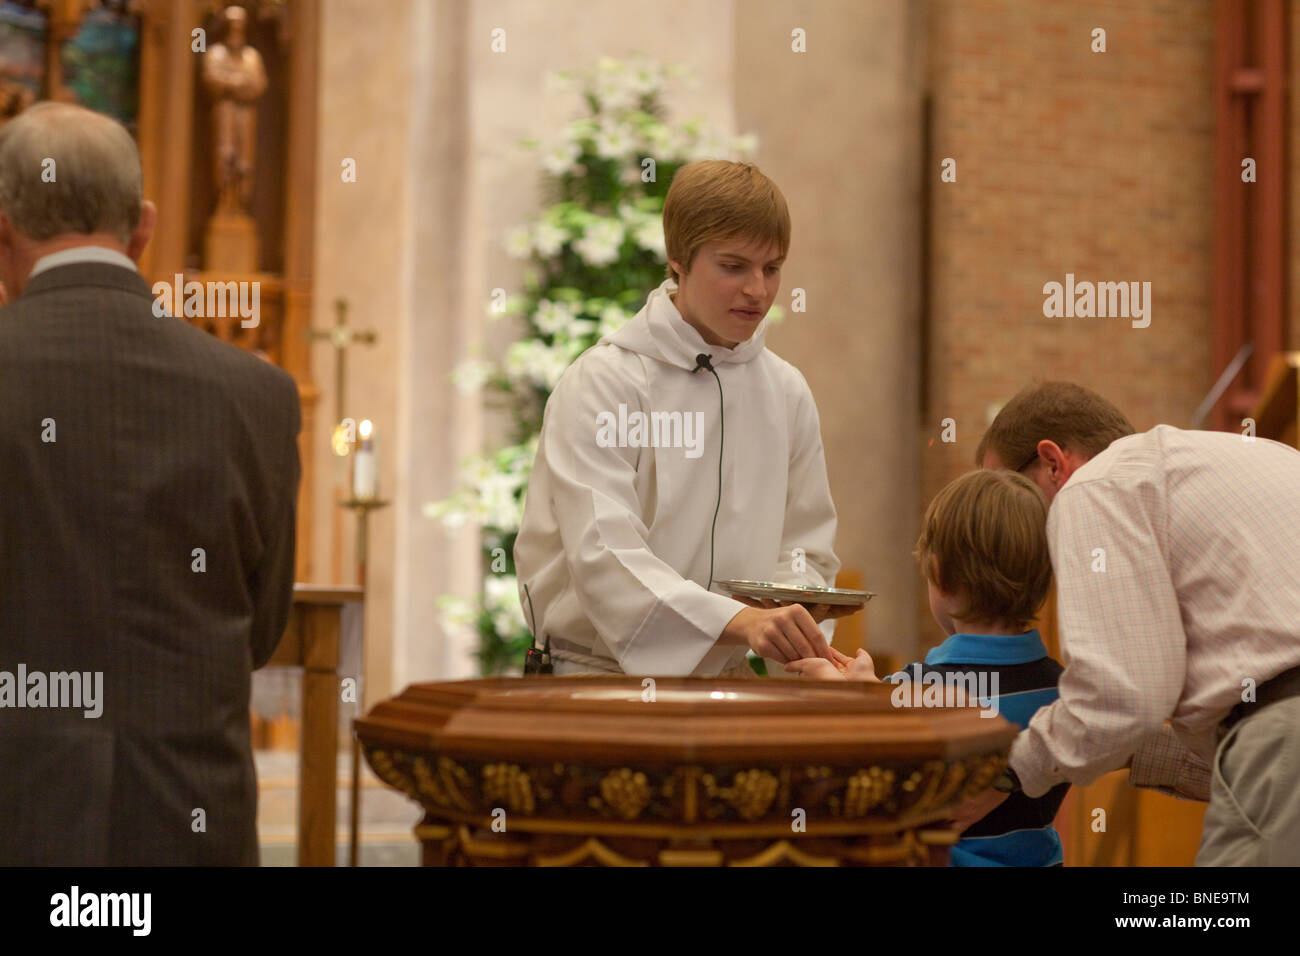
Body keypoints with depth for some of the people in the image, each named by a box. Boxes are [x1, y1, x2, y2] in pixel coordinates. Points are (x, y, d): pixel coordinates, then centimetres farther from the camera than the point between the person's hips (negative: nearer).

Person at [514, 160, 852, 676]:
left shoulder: (787, 390, 11)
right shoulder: (603, 382, -8)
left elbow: (804, 545, 17)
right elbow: (603, 556, -20)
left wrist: (796, 604, -7)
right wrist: (739, 621, -34)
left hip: (724, 674, 5)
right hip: (599, 672, -5)